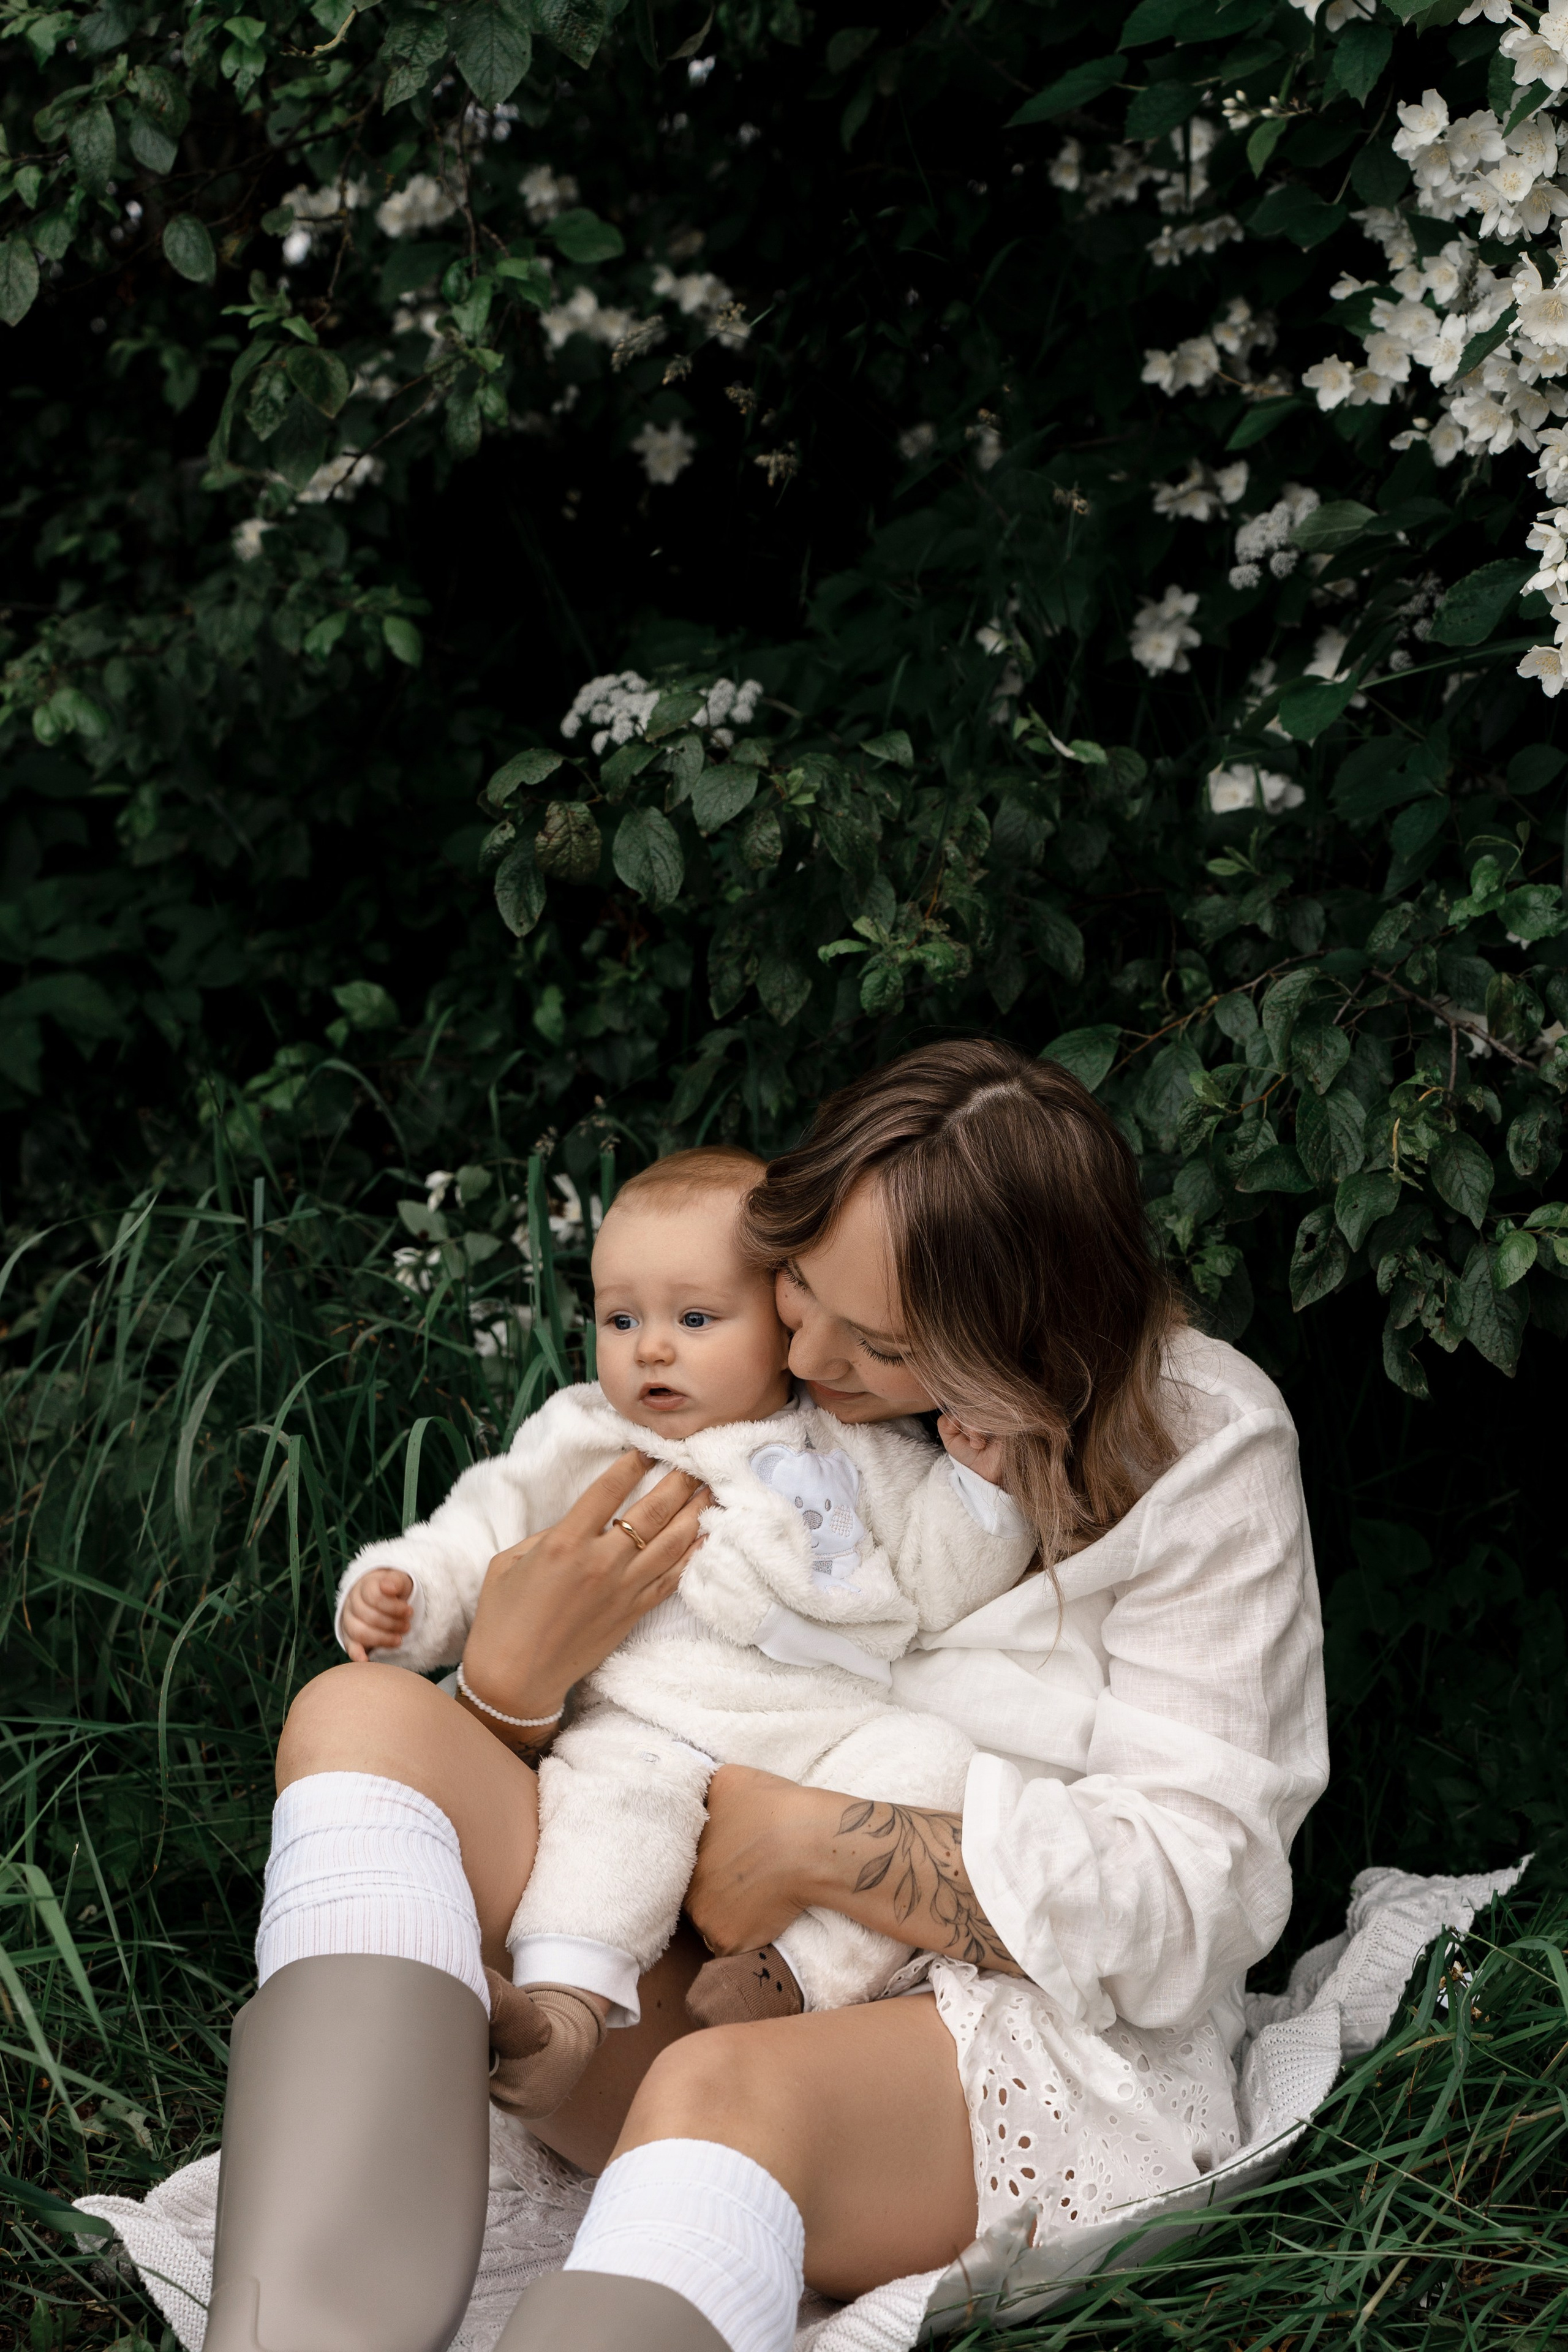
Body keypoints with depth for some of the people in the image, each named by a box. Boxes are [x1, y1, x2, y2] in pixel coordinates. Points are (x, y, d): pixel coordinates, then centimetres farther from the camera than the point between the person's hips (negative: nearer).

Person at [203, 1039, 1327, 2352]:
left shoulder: (1197, 1445, -2)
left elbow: (1191, 1894, -9)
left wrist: (815, 1843, -14)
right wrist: (512, 1683, -10)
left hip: (1043, 2049, -5)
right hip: (721, 1996, 5)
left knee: (722, 2092, -40)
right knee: (365, 1720, -16)